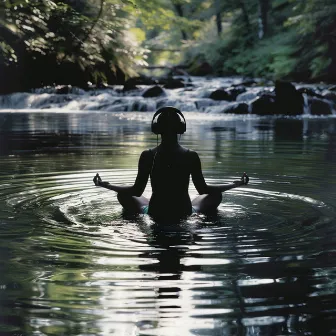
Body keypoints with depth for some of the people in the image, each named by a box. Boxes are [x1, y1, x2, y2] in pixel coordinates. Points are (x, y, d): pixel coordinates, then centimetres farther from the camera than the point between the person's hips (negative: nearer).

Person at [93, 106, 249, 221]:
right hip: (185, 213, 0)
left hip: (154, 214, 0)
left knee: (123, 195, 26)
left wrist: (104, 185, 8)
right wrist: (236, 184, 10)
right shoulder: (191, 156, -10)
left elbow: (137, 191, -6)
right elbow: (203, 189, -3)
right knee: (216, 195, 27)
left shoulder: (147, 156, -11)